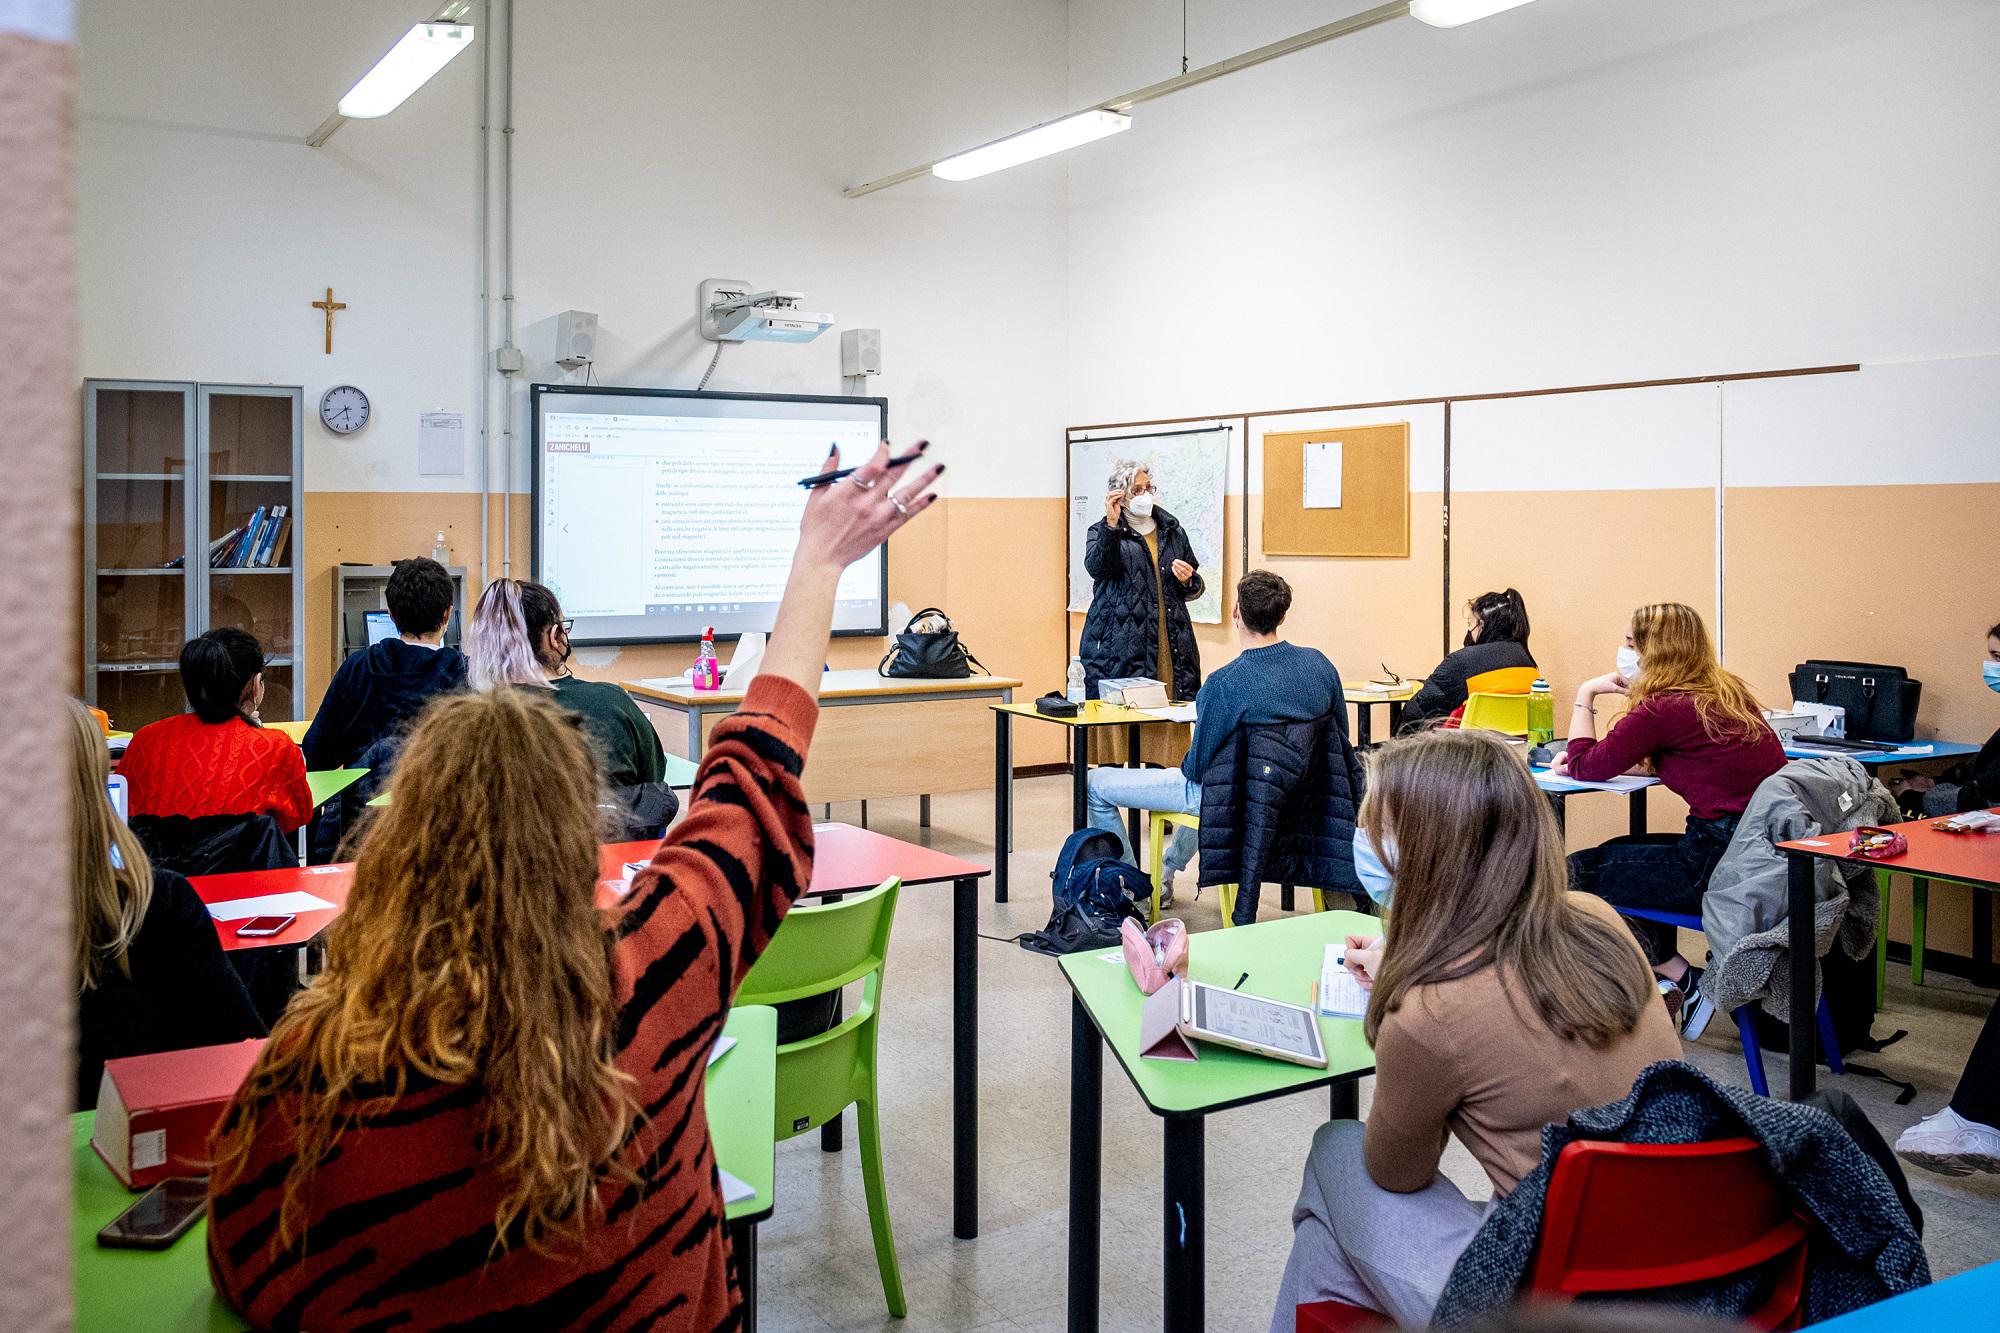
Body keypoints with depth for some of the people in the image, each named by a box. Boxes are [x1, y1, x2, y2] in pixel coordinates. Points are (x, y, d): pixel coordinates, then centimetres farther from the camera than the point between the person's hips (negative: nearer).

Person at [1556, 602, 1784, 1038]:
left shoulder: (1664, 709, -15)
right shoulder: (1728, 693, 12)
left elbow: (1586, 767, -3)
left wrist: (1585, 695, 7)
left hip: (1722, 864, -9)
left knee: (1578, 872, 4)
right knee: (1623, 849, 26)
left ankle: (1683, 980, 9)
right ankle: (1669, 984, 24)